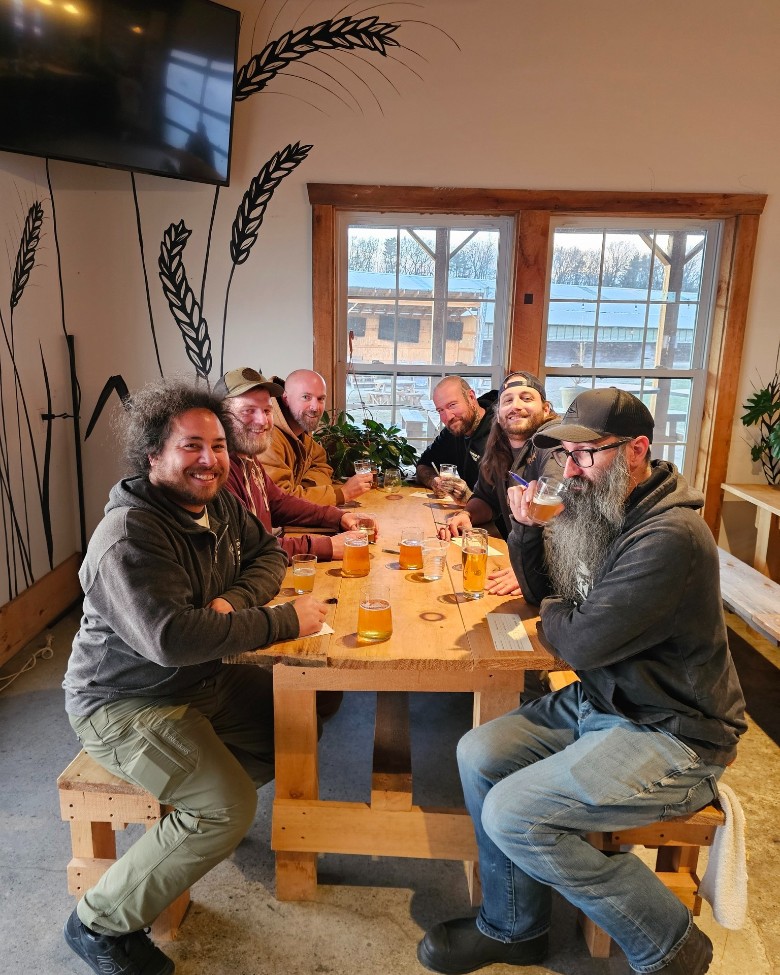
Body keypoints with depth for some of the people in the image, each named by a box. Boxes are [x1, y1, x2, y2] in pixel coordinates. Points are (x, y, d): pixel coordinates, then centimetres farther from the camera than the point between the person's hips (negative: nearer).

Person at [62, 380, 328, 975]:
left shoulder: (220, 503, 0)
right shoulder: (130, 535, -27)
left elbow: (268, 552, 9)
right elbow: (172, 636, -37)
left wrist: (235, 600, -14)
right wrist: (286, 621, -31)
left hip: (203, 681, 9)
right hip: (126, 704, -8)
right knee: (228, 807, -22)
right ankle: (102, 922, 2)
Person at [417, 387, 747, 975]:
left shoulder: (669, 536, -26)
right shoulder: (599, 509, 3)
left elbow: (580, 642, -24)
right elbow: (545, 591, 13)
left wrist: (553, 613, -2)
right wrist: (527, 529, -5)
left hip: (673, 738, -9)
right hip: (600, 702, 9)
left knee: (511, 815, -17)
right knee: (479, 755, -1)